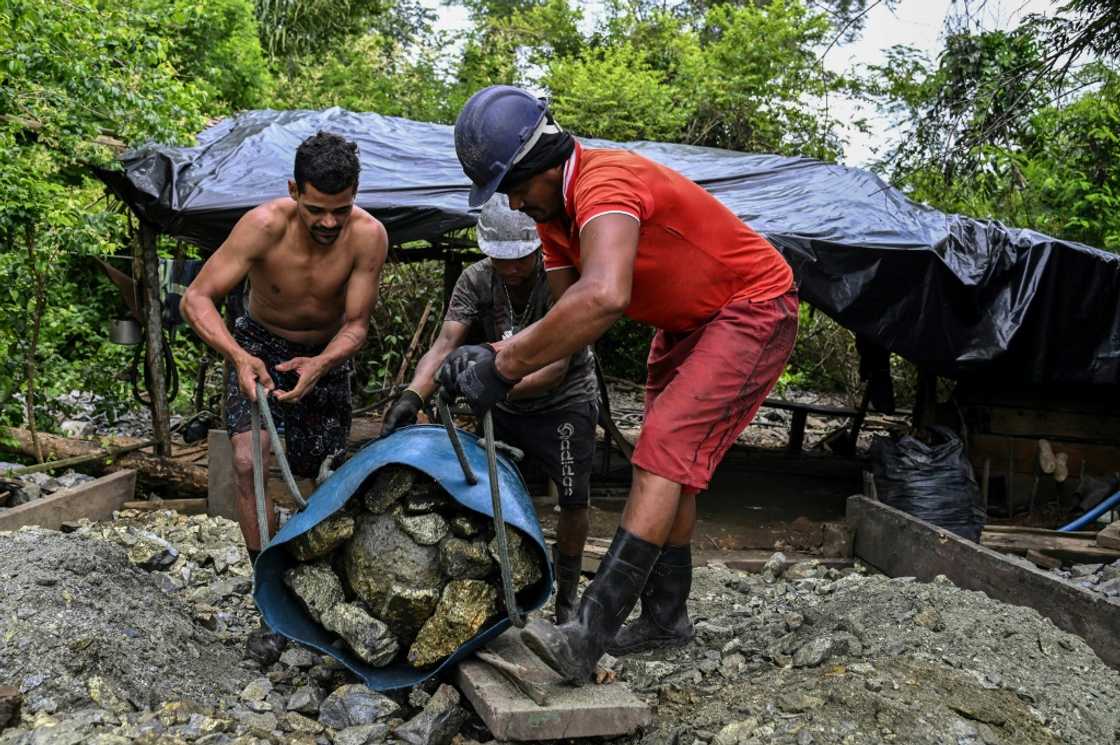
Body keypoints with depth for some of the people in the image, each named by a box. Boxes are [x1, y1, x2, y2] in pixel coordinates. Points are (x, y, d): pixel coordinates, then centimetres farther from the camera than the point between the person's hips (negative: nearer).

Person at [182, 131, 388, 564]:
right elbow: (196, 299, -29)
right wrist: (239, 357, -46)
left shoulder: (368, 236, -27)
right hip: (260, 345, -2)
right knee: (248, 463, -21)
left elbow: (355, 325, -21)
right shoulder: (264, 226, -31)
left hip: (327, 353, 2)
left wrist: (320, 364, -42)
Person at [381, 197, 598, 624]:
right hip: (504, 403, 4)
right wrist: (413, 395, -47)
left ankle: (567, 594, 11)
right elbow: (445, 344, -28)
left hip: (565, 400, -3)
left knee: (573, 497, -10)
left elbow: (556, 367, -36)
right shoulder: (476, 280, -16)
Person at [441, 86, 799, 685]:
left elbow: (603, 298, -51)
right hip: (686, 325, 10)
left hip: (753, 308, -10)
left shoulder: (605, 184, -31)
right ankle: (665, 616, 25)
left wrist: (504, 367, -44)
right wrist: (496, 354, -20)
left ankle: (590, 633, -24)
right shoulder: (553, 212, 0)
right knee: (669, 462, 13)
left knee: (665, 450, -22)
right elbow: (568, 319, -3)